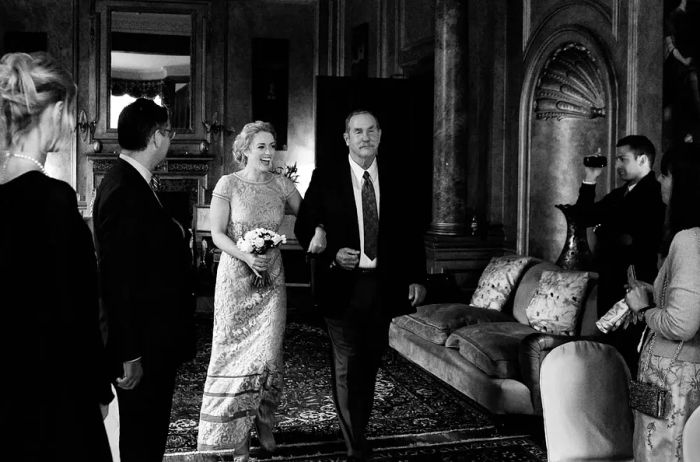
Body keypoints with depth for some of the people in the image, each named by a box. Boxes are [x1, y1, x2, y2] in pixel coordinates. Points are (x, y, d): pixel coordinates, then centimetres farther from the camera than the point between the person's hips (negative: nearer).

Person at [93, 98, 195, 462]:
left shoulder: (130, 183, 9)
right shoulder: (124, 192, -22)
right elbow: (118, 278, -24)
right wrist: (129, 354, -22)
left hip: (154, 340, 10)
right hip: (143, 348, -10)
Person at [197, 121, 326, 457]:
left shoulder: (281, 184, 4)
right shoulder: (228, 184, -5)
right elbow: (217, 234, -6)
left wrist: (318, 230, -9)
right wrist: (246, 257, -20)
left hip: (271, 277, 3)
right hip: (236, 275, -2)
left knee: (268, 353, -1)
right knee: (235, 351, 4)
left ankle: (263, 417, 25)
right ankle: (236, 430, 19)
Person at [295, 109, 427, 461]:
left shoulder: (395, 180, 6)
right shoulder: (325, 179, -2)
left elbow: (410, 232, 9)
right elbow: (304, 227, 1)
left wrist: (416, 277, 1)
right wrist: (332, 255, -15)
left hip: (383, 285, 3)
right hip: (343, 285, -3)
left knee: (370, 364, 15)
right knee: (347, 366, 0)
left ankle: (358, 430, 35)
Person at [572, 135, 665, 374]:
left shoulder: (656, 194, -11)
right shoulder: (618, 194, 17)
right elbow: (583, 217, 17)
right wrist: (589, 180, 9)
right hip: (609, 285, 9)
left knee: (628, 353, -6)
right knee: (611, 346, 13)